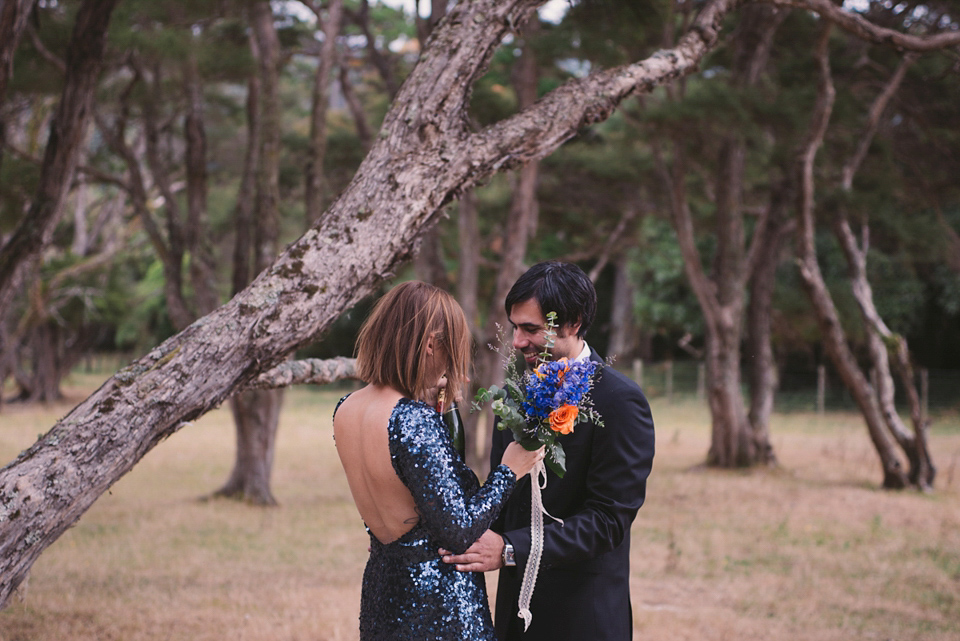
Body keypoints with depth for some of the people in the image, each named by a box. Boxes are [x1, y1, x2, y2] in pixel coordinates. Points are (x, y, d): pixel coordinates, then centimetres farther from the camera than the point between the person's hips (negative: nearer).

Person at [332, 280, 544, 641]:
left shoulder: (345, 410, 1)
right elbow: (459, 532, -22)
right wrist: (508, 471, -9)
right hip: (438, 595, -8)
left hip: (380, 590, 8)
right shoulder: (415, 421, -24)